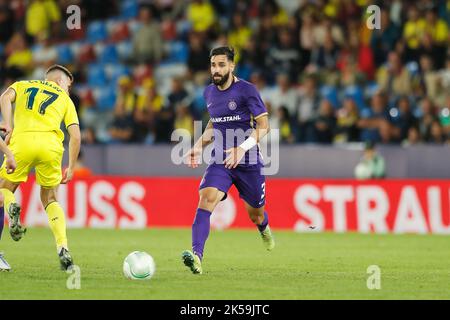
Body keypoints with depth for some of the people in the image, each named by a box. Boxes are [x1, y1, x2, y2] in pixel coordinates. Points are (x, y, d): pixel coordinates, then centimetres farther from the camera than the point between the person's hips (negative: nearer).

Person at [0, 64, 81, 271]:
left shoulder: (22, 85, 27)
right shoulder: (66, 100, 25)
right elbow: (75, 136, 13)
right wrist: (71, 168, 18)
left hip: (22, 140, -1)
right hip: (51, 144, 1)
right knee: (50, 199, 17)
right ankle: (62, 248, -2)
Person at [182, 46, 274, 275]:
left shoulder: (246, 90, -11)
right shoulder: (209, 93, 7)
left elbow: (263, 125, -13)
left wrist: (242, 149, -26)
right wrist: (199, 147, 11)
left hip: (248, 162, -3)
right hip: (220, 161, 3)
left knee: (255, 215, 13)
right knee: (206, 199, -25)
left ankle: (264, 229, 53)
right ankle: (196, 255, -37)